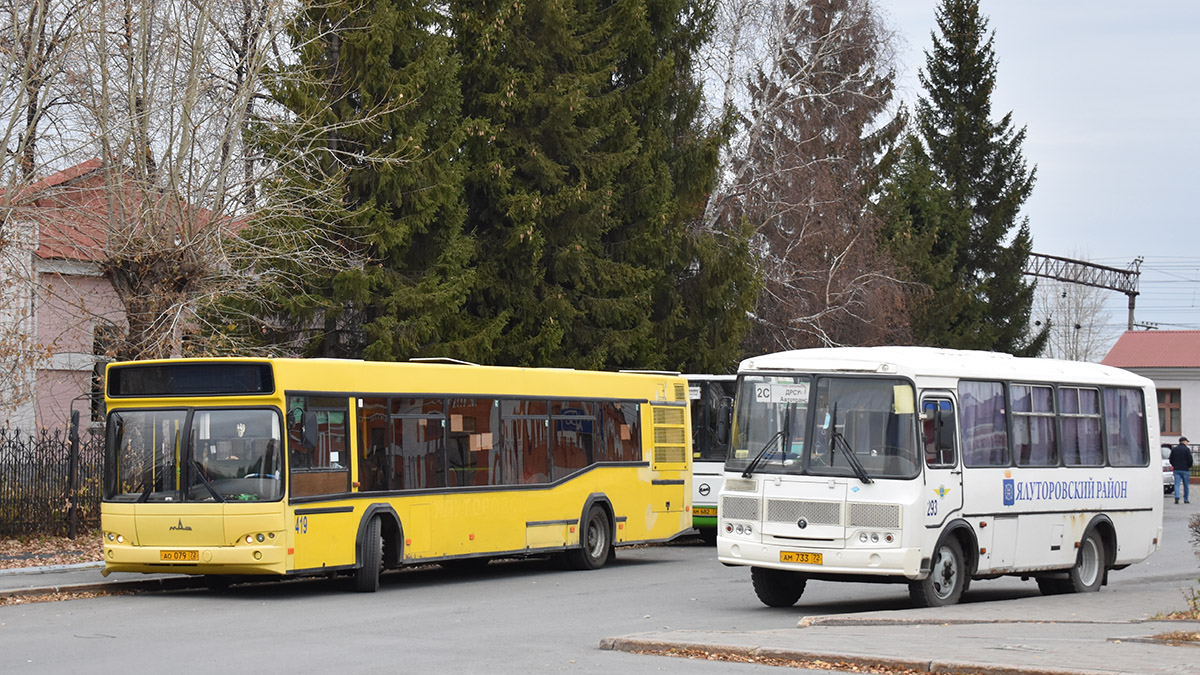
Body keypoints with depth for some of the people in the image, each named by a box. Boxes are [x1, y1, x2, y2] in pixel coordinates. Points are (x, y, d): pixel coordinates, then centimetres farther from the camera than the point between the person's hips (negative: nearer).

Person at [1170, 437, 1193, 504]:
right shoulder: (1187, 449, -7)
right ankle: (1185, 499, 14)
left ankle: (1177, 497, -21)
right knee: (1186, 485, 8)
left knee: (1177, 484, -2)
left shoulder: (1174, 449, 7)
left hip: (1176, 470, 3)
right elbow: (1190, 460, -10)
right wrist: (1189, 466, 8)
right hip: (1185, 470, -3)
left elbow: (1171, 460, 9)